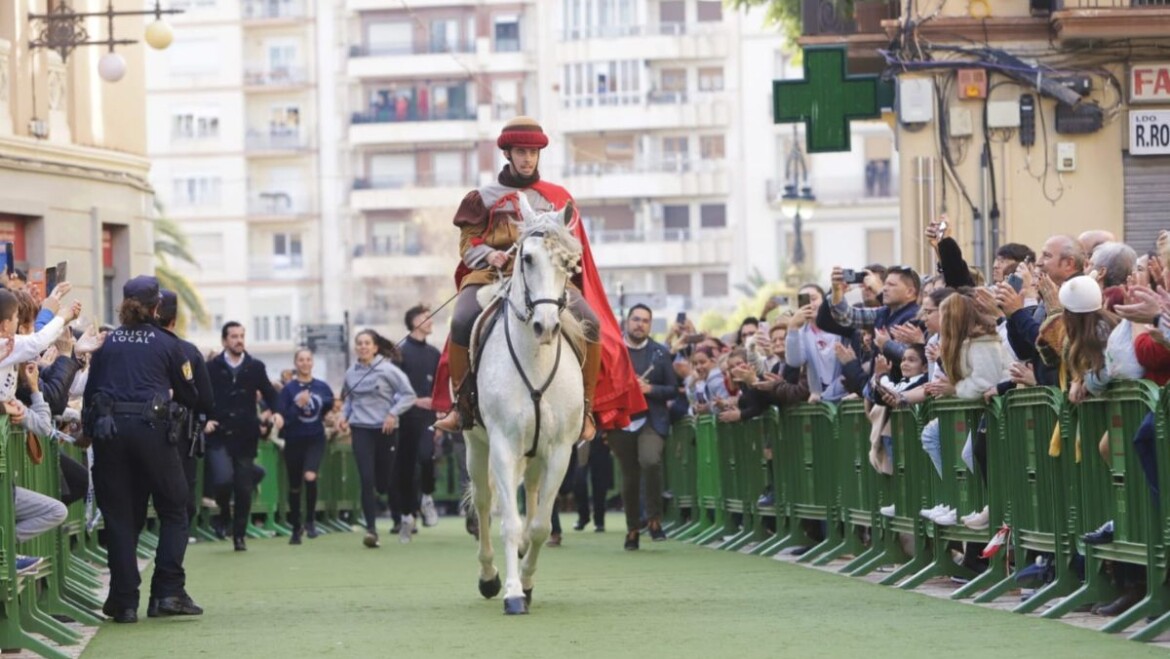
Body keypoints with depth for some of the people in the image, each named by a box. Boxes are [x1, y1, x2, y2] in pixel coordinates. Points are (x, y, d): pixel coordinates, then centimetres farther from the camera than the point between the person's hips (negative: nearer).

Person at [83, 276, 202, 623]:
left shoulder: (106, 344, 10)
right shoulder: (166, 344, 5)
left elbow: (89, 393, 8)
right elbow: (190, 396, 11)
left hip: (108, 429, 2)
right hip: (151, 428, -2)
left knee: (118, 515, 6)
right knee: (173, 510, 10)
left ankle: (124, 601, 3)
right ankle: (169, 591, 0)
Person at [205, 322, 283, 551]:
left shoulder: (256, 367, 7)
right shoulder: (212, 368, 0)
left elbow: (270, 394, 9)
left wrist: (276, 412, -10)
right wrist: (204, 421, -13)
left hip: (245, 437, 2)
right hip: (219, 436, -2)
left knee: (244, 488, 3)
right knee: (223, 478, -21)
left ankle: (239, 536, 17)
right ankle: (224, 512, 12)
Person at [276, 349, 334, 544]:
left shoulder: (322, 387, 1)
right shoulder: (288, 389, -5)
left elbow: (331, 407, 17)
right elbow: (281, 416, -12)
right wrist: (298, 405, -23)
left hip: (315, 440, 0)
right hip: (294, 441, 0)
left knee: (310, 477, -23)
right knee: (294, 486, 10)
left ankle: (310, 520, -4)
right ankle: (296, 528, 27)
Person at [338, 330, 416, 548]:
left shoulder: (388, 370, -7)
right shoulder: (351, 373, 4)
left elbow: (408, 395, -6)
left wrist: (393, 413, -16)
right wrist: (345, 416, 5)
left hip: (385, 430, -2)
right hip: (361, 430, 2)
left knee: (386, 478, 8)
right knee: (367, 479, -10)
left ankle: (404, 516, 34)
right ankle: (371, 529, -11)